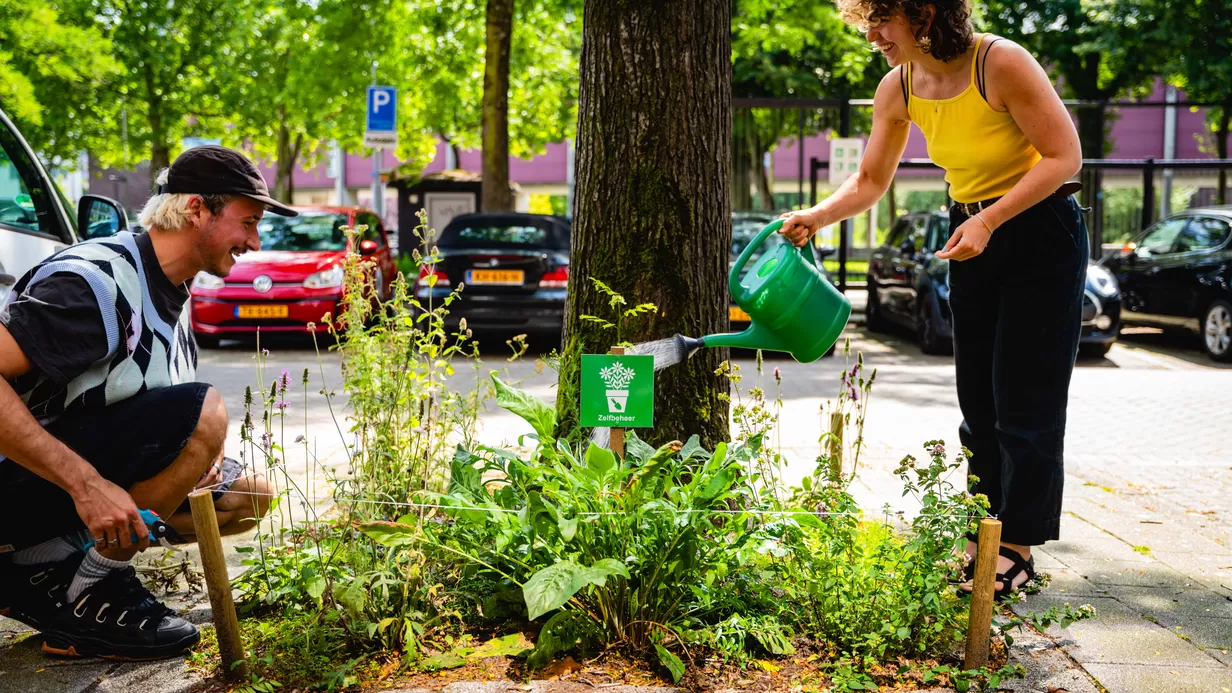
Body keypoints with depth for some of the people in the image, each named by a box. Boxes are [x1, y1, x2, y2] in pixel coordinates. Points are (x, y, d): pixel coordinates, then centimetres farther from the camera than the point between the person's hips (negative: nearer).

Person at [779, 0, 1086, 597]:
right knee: (979, 402, 9)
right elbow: (870, 182, 6)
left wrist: (989, 220, -27)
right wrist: (816, 217, -11)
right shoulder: (898, 89, -3)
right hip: (973, 239, 7)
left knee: (1025, 402, -4)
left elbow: (1064, 156, -20)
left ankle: (1017, 547, 4)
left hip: (1041, 238, -6)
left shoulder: (1000, 63, -23)